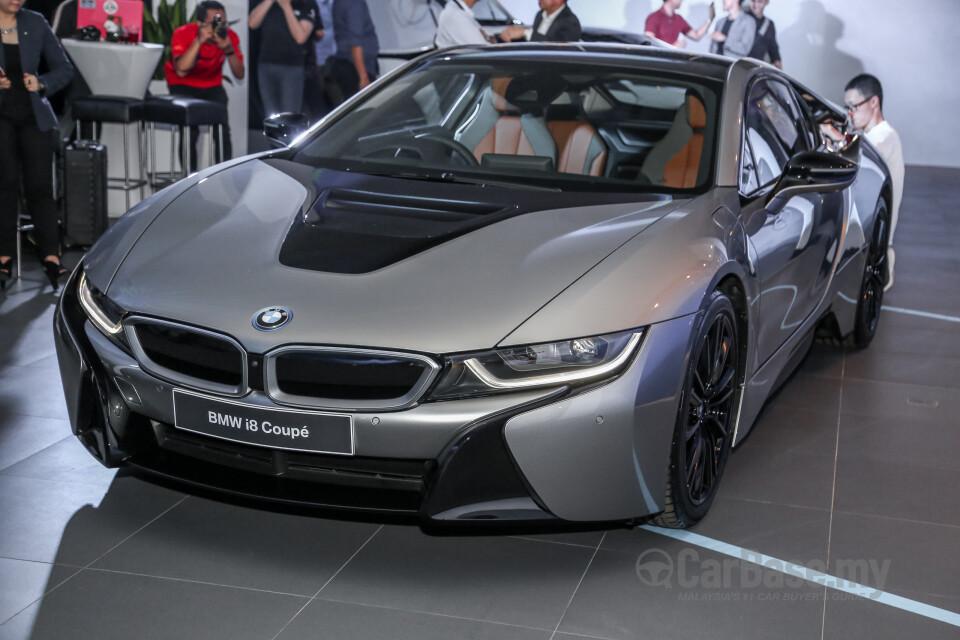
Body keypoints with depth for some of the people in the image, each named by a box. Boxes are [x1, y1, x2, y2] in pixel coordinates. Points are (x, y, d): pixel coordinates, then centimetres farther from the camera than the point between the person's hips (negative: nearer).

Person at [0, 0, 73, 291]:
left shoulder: (35, 24, 5)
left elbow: (64, 69, 9)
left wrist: (41, 84, -10)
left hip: (33, 116, 2)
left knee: (40, 186, -4)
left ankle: (51, 258, -1)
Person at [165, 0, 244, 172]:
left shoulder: (229, 36, -14)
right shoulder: (183, 34, -23)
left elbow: (239, 75, -19)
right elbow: (181, 71, -38)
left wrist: (229, 49, -35)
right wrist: (199, 41, -41)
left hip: (212, 85, 3)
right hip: (183, 86, -3)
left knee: (222, 130, -15)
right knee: (190, 130, -21)